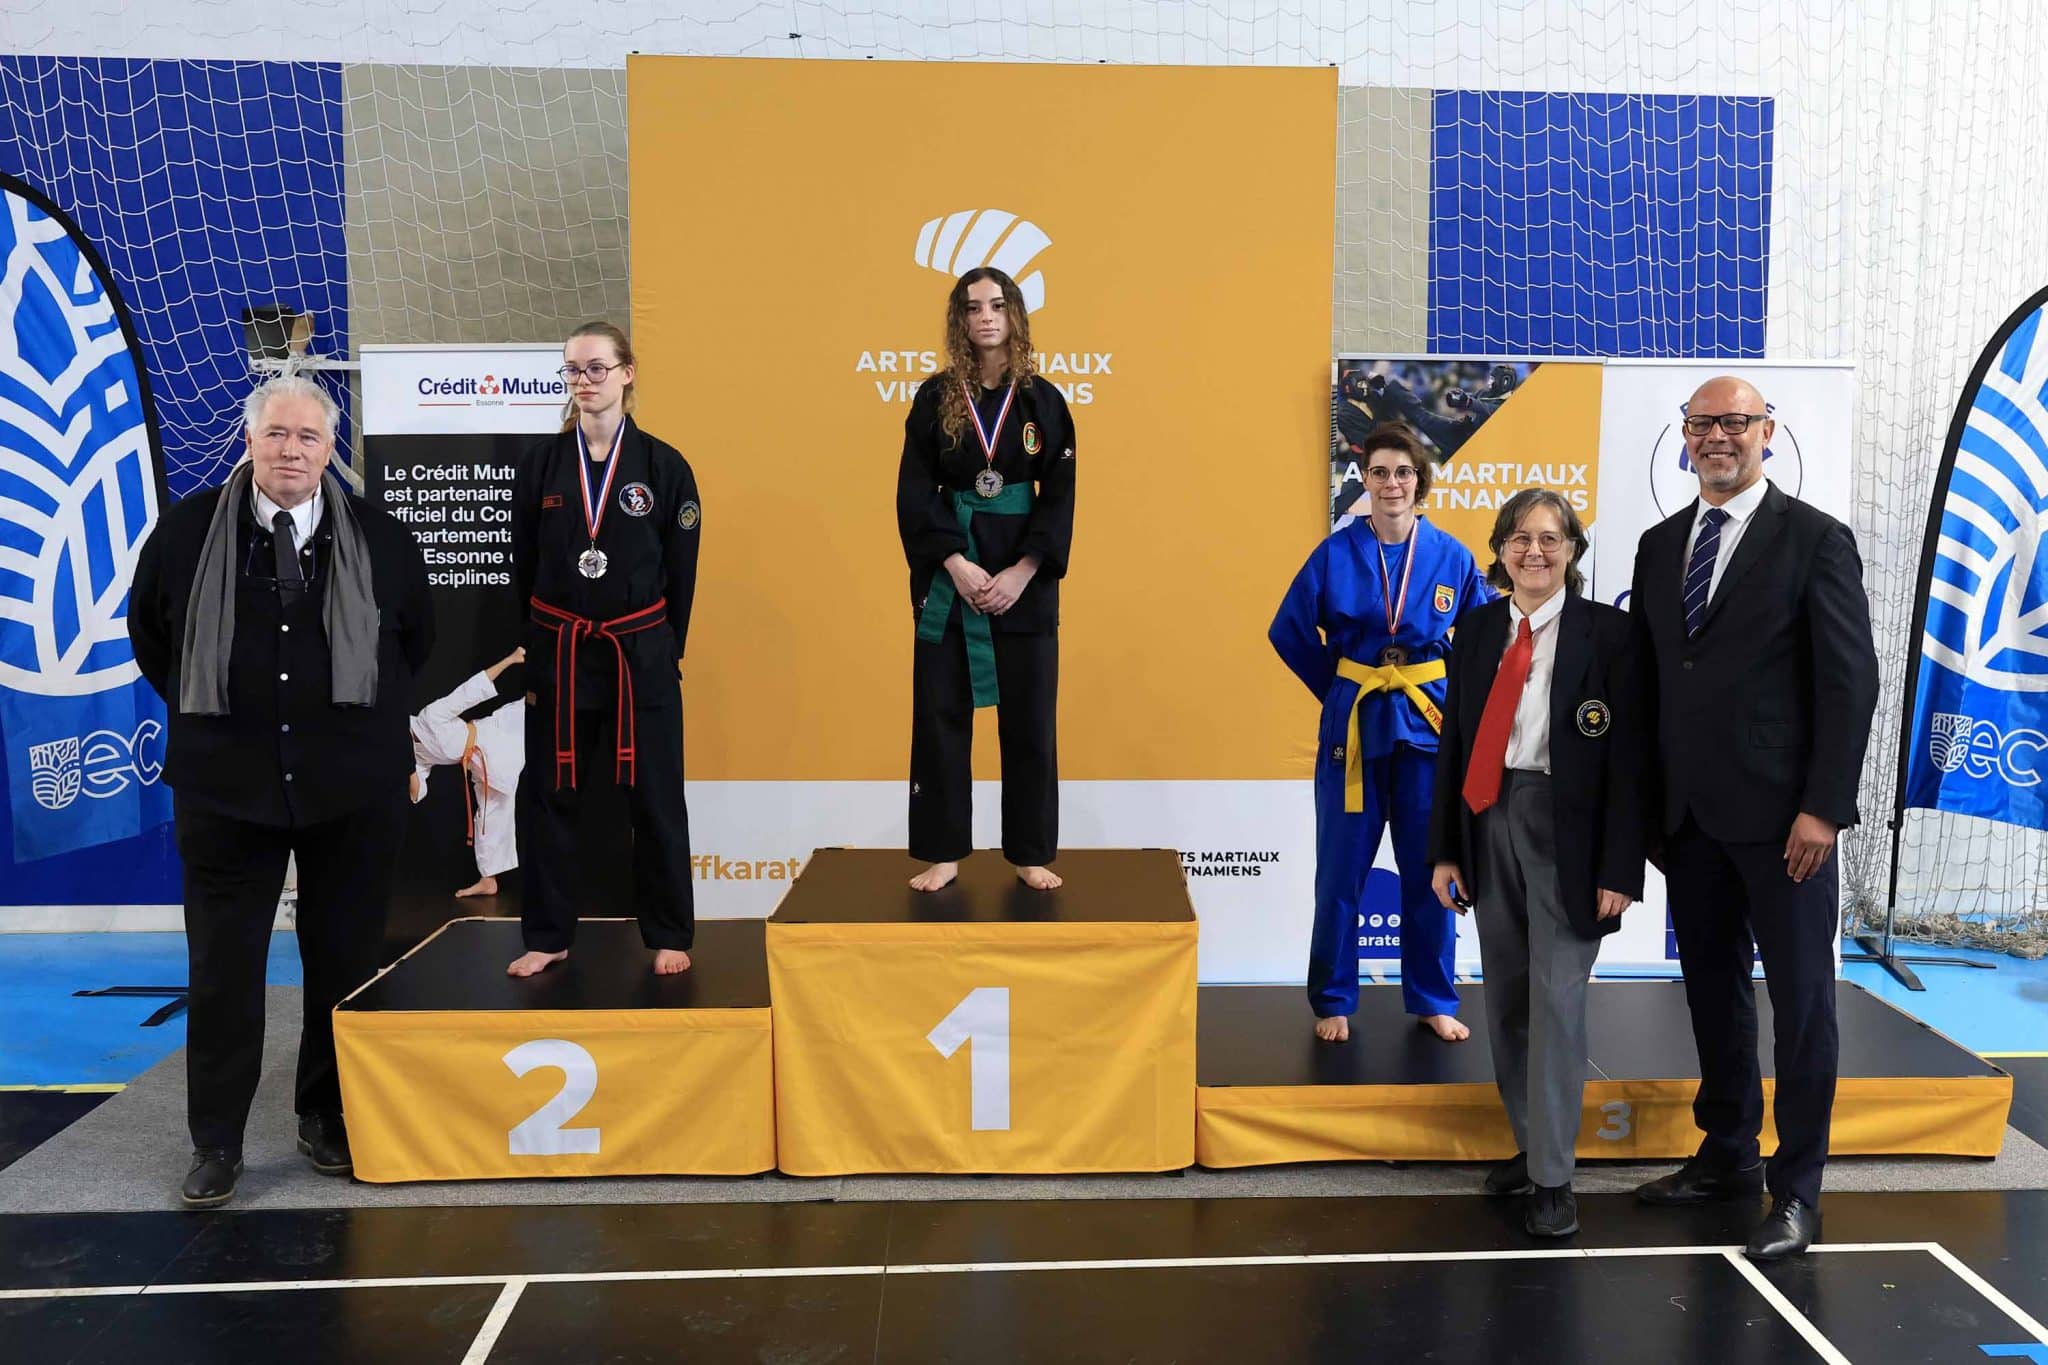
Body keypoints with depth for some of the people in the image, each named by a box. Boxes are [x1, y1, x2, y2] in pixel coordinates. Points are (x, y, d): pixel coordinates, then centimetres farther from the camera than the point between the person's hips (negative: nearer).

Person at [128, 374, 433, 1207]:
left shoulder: (382, 540, 0)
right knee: (223, 967, 5)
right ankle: (215, 1142, 18)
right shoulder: (188, 531, 0)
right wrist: (203, 711, 11)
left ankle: (329, 1121, 25)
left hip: (353, 786, 0)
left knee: (345, 960, 8)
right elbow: (147, 630, 14)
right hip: (225, 783, 0)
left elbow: (416, 640, 14)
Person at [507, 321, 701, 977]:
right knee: (548, 797, 8)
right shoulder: (540, 464, 3)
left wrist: (664, 651, -1)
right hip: (558, 652, 2)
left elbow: (681, 573, 1)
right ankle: (547, 935, 22)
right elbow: (523, 569, 6)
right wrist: (528, 656, 4)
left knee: (655, 798, 5)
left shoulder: (664, 466, -2)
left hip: (640, 652, -2)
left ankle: (669, 935, 19)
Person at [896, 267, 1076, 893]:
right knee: (940, 714, 3)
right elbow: (914, 493, -3)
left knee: (1028, 717, 5)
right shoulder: (935, 397, 2)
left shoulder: (1042, 400, 2)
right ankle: (942, 852, 14)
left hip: (1024, 575, 0)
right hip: (948, 572, 0)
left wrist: (1021, 573, -13)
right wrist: (956, 565, -14)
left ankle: (1030, 853, 17)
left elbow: (1059, 497, -1)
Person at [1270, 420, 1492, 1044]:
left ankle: (1433, 1000, 25)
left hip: (1430, 725, 1)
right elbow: (1290, 632, 4)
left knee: (1430, 871, 9)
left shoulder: (1452, 558, -1)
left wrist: (1448, 690, 4)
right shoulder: (1336, 554, -4)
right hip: (1353, 724, -1)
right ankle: (1333, 1001, 20)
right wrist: (1340, 687, 4)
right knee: (1341, 872, 4)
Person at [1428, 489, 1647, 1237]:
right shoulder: (1476, 629, 7)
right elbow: (1454, 741, 9)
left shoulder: (1607, 632, -5)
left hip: (1566, 827, -4)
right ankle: (1529, 1143, 28)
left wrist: (1620, 867, -11)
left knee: (1556, 999, -3)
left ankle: (1552, 1176, 8)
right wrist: (1445, 848, 6)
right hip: (1489, 820, 5)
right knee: (1505, 998, 12)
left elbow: (1628, 756, -7)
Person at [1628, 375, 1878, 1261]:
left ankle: (1796, 1190, 16)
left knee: (1800, 999, 4)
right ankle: (1726, 1156, 30)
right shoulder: (1659, 545, 11)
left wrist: (1823, 807, -14)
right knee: (1713, 988, 14)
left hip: (1779, 815, -5)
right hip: (1690, 814, 5)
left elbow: (1851, 681, -8)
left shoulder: (1816, 540, -4)